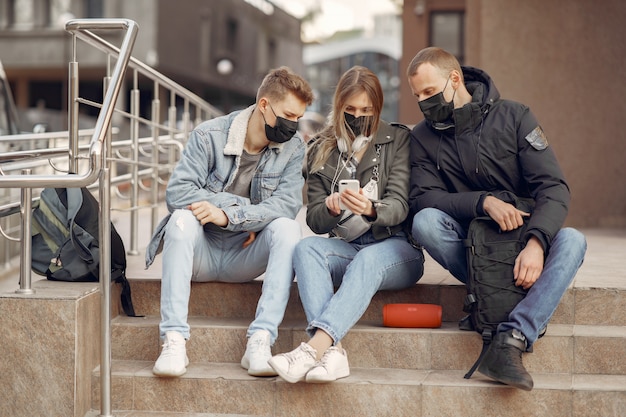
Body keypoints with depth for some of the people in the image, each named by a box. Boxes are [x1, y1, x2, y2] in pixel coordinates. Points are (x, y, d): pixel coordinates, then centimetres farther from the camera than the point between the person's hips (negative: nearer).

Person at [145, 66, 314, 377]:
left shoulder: (293, 148, -2)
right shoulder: (210, 135, -8)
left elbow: (287, 204, -17)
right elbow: (177, 192, -18)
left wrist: (228, 216, -30)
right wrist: (244, 207, -20)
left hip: (245, 258, 1)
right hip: (201, 252, -1)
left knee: (287, 227, -26)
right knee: (183, 218, -31)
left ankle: (260, 341, -34)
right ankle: (174, 339, -37)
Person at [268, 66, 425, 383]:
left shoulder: (398, 141, 4)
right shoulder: (321, 151, 11)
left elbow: (399, 205, -8)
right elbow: (315, 221, 5)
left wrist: (371, 210, -32)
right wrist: (330, 209, -20)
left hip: (396, 246, -2)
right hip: (346, 248, 3)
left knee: (368, 259, -37)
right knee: (306, 248, -30)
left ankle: (315, 346, -54)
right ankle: (333, 351, -48)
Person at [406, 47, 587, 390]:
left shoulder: (513, 117, -4)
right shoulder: (423, 137, 2)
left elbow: (553, 187, -12)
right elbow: (422, 198, -12)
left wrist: (536, 243, -30)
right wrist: (485, 201, -28)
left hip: (524, 235, 0)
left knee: (571, 241, -31)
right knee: (424, 223, -29)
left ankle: (510, 340, -44)